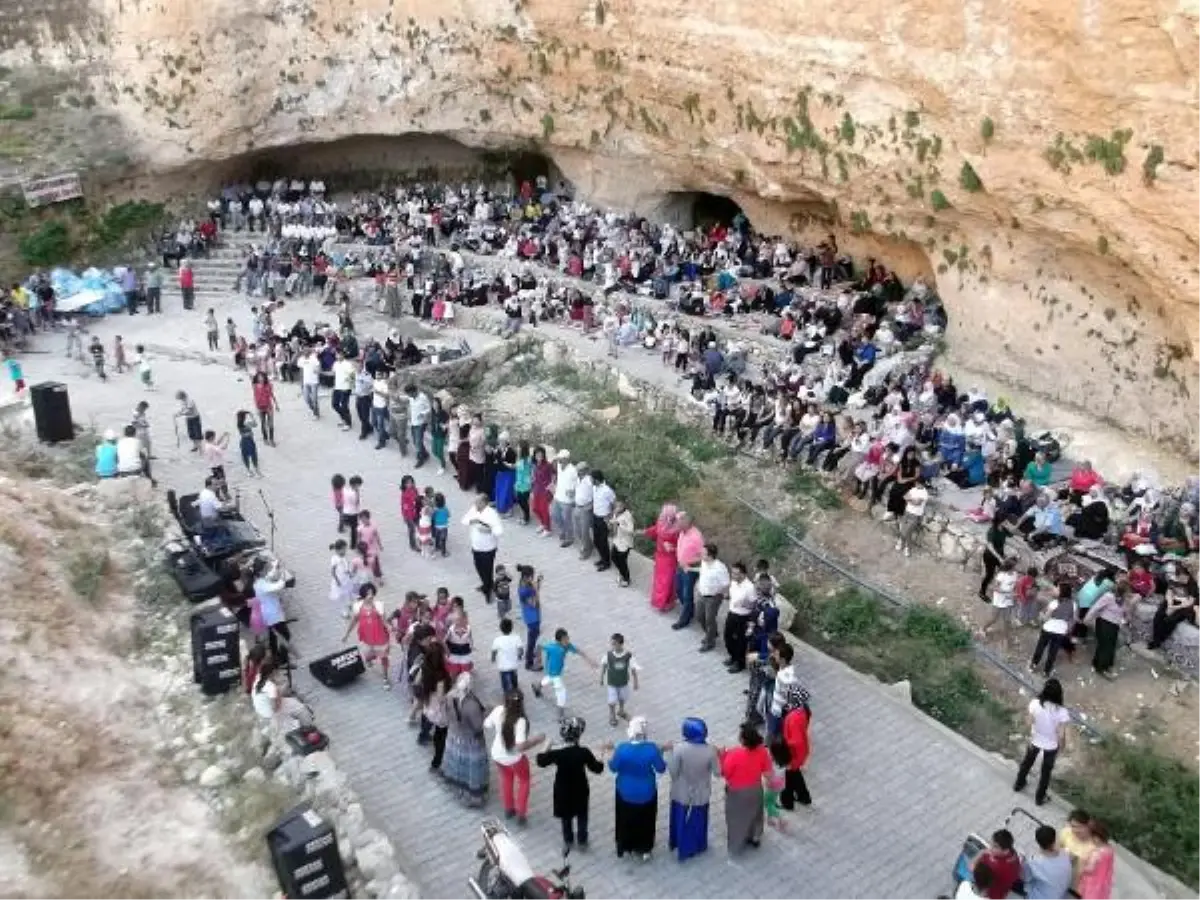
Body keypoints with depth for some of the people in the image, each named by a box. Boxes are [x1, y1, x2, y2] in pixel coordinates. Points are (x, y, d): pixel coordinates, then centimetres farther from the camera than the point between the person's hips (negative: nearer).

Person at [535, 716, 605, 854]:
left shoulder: (556, 752, -27)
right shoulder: (584, 752, -30)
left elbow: (540, 761, -7)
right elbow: (597, 769, -16)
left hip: (563, 791, 1)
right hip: (580, 790, -1)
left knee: (566, 817, 27)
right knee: (582, 816, 26)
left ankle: (568, 841, 46)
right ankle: (582, 841, 42)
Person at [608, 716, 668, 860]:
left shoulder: (622, 748, -25)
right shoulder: (652, 748, -25)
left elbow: (613, 768, -10)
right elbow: (661, 769, -12)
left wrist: (610, 754, 6)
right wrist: (660, 753, 5)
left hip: (626, 793, 0)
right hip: (646, 793, 0)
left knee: (625, 820, 25)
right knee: (645, 821, 24)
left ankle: (624, 847, 43)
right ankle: (643, 850, 38)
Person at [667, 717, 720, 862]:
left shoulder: (679, 748, -28)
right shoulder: (710, 750, -24)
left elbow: (673, 771, -20)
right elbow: (717, 773, -12)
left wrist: (672, 754, -1)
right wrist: (719, 757, 3)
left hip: (682, 793, -1)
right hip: (701, 794, 1)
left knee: (681, 819, 26)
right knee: (698, 820, 26)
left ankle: (679, 844, 47)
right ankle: (697, 846, 46)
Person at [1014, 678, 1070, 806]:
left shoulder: (1034, 703, -27)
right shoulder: (1061, 712, -32)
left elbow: (1030, 724, -13)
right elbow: (1061, 735, -21)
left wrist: (1030, 738, 6)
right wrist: (1061, 748, -1)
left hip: (1035, 741, 2)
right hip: (1051, 745, -2)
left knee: (1027, 762, 30)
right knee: (1046, 770, 24)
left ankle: (1018, 784, 53)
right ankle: (1039, 797, 42)